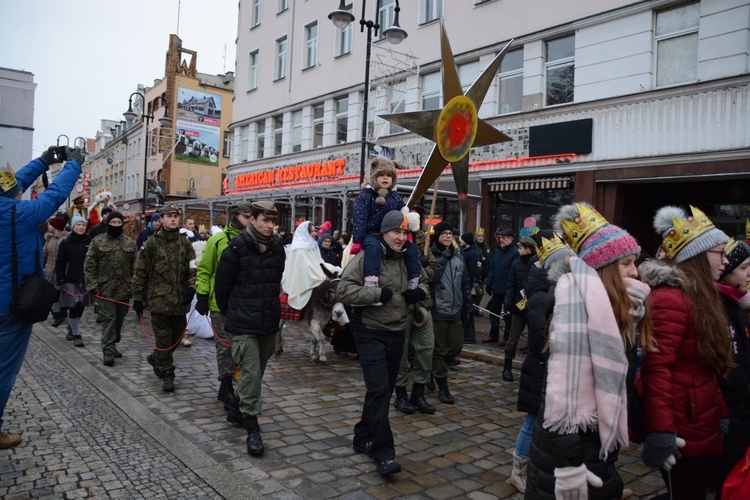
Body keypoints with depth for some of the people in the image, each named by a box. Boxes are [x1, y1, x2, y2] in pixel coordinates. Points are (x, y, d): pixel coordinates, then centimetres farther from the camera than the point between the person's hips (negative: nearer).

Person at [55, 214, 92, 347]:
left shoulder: (89, 242, 4)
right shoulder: (66, 243, -2)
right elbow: (60, 263, -3)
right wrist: (60, 281, -9)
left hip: (85, 280, 3)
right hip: (70, 281, -3)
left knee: (80, 307, 10)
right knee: (74, 307, -2)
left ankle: (71, 328, 33)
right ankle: (76, 335, 8)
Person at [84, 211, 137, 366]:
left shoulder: (130, 243, 8)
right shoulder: (98, 241, 1)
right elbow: (89, 265, -1)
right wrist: (92, 285, -9)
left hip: (124, 289, 3)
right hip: (105, 288, -3)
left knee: (119, 320, 12)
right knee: (108, 319, -7)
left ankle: (112, 345, 29)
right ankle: (108, 351, -4)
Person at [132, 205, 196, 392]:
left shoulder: (185, 243, 7)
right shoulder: (152, 243, -3)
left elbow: (192, 269, 7)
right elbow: (140, 272, 0)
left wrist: (191, 287, -11)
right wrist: (137, 298, 0)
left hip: (179, 300, 4)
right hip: (158, 299, -4)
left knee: (177, 335, 13)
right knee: (163, 337, 1)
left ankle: (156, 358, 39)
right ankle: (167, 374, 13)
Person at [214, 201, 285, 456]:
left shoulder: (277, 249, 4)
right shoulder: (236, 248, -11)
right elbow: (221, 286, -3)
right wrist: (231, 314, 7)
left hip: (269, 323, 6)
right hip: (244, 325, -6)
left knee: (256, 371, 17)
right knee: (251, 373, -8)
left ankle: (238, 410, 37)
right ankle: (252, 427, 3)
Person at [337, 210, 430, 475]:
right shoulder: (367, 257, -13)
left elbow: (423, 282, 24)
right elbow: (344, 290, -20)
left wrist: (420, 292, 1)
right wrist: (378, 293, -23)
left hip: (396, 334, 7)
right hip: (371, 333, -7)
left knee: (385, 389, 15)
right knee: (379, 390, -12)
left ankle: (364, 437, 33)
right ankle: (383, 452, -2)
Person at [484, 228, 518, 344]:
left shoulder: (515, 252, -14)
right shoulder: (498, 251, 10)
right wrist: (489, 283, 11)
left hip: (508, 290, -7)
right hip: (497, 288, 7)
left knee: (507, 314, 5)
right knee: (493, 312, 13)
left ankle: (507, 338, 17)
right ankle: (493, 335, 25)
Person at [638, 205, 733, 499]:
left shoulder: (699, 297, 13)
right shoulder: (671, 298, -19)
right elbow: (657, 369, -25)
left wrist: (721, 414, 18)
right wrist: (660, 432, -27)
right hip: (681, 433, -9)